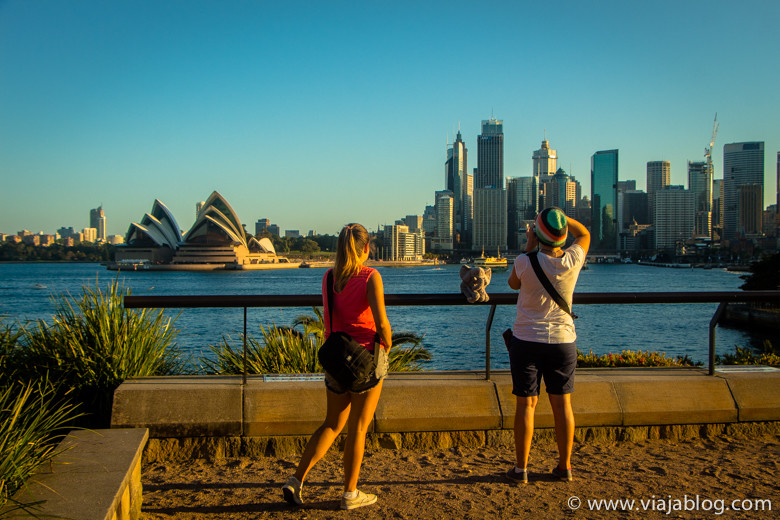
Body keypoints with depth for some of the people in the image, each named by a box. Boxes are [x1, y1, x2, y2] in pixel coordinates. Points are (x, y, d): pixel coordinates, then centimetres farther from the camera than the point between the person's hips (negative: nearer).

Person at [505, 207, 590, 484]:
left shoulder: (525, 262, -16)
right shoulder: (573, 260, -8)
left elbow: (513, 283, 8)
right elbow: (584, 233, 15)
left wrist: (529, 246, 7)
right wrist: (561, 216, 11)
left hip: (527, 340, -2)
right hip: (563, 339, 2)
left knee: (526, 404, 5)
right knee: (562, 403, 11)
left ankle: (521, 468, 10)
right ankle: (564, 466, 19)